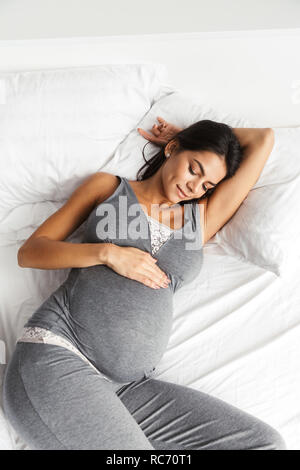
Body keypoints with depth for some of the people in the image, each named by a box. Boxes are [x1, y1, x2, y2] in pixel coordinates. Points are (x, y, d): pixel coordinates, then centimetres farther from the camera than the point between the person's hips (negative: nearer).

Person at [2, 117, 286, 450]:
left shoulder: (202, 219, 20)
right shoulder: (108, 186, 15)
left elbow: (263, 139, 24)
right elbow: (29, 252, 10)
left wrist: (181, 132, 30)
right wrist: (107, 252, -5)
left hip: (131, 385, 5)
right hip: (55, 356, -4)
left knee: (266, 442, -11)